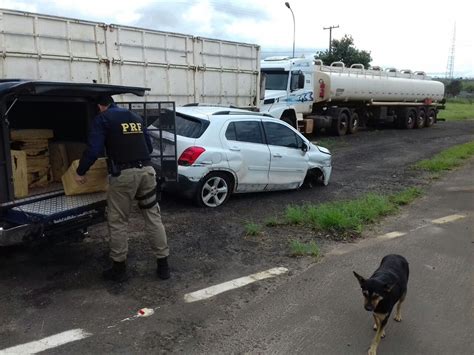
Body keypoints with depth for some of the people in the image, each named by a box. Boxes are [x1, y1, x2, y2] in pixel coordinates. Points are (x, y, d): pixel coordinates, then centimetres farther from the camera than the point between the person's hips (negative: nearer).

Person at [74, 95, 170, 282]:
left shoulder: (103, 119, 3)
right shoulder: (136, 117, 21)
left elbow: (94, 149, -8)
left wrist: (80, 172, 5)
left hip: (123, 174, -5)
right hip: (146, 170, 5)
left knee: (117, 221, 8)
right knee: (153, 216, 10)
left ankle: (119, 268, 16)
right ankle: (163, 265, 14)